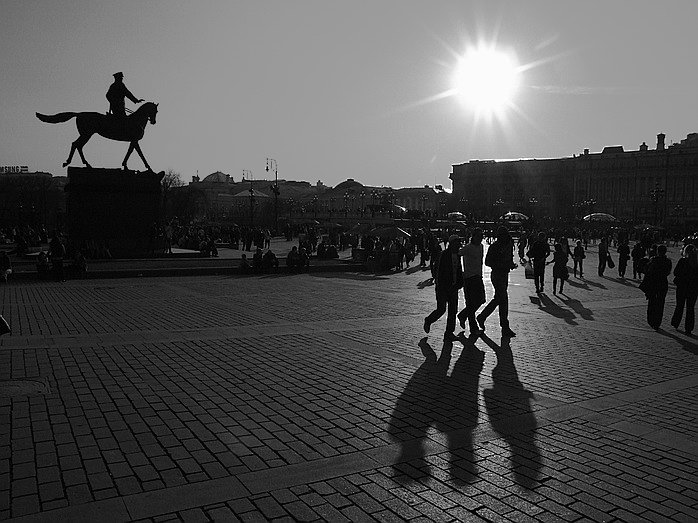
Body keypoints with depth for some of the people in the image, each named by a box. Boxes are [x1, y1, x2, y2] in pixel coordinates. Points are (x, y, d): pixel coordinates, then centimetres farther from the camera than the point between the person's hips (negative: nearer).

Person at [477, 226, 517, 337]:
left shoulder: (509, 245, 9)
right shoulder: (494, 246, -14)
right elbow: (487, 262, -14)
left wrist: (511, 264, 0)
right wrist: (503, 265, -22)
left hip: (505, 274, 8)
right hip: (497, 275, -8)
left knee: (498, 299, 16)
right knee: (503, 300, -7)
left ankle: (482, 317, 30)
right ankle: (505, 328, -1)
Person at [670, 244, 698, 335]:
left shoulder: (682, 261, -13)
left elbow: (675, 273, -10)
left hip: (682, 287, -2)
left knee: (679, 306, 15)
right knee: (690, 308, 8)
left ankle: (675, 324, 24)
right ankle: (689, 329, 9)